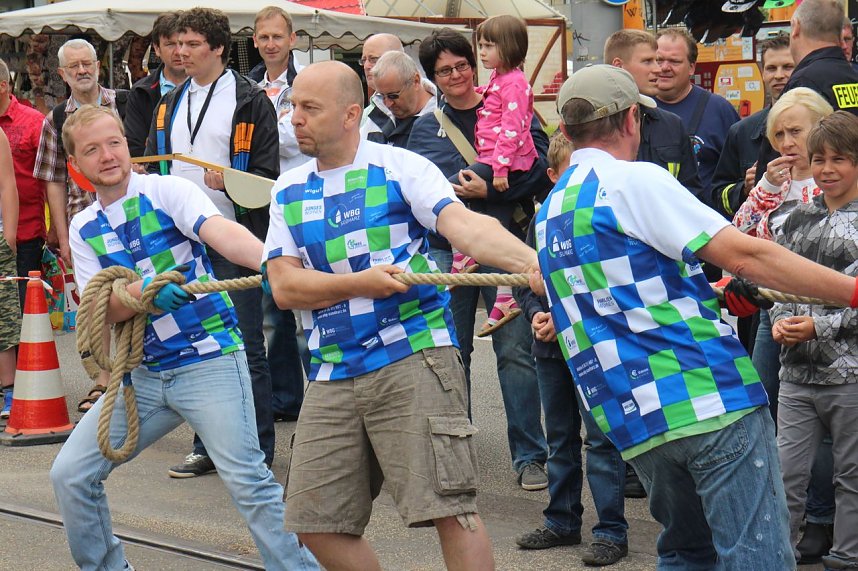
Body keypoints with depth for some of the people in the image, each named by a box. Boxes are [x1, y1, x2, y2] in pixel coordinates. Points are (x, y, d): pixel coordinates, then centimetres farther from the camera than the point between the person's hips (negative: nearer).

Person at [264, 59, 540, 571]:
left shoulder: (399, 166, -1)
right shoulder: (288, 191, 13)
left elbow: (464, 225, -17)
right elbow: (284, 286, 3)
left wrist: (531, 261, -34)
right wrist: (361, 283, -12)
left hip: (414, 359, -5)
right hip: (332, 374, 6)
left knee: (447, 507, -11)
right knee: (318, 522, 8)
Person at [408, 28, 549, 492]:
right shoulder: (424, 128, 13)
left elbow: (539, 169, -5)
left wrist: (488, 191, -15)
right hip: (446, 249, 3)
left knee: (515, 351, -4)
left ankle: (530, 456, 3)